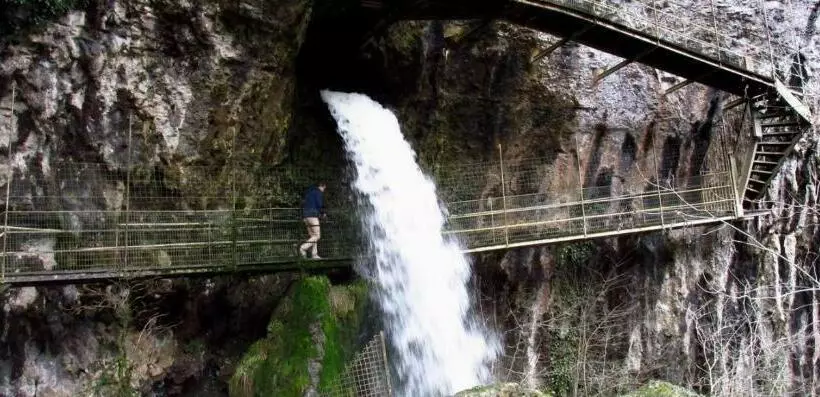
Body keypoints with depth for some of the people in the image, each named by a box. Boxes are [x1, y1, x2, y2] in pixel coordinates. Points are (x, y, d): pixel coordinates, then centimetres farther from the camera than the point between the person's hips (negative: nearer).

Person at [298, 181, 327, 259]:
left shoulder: (309, 192, 24)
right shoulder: (319, 192, -1)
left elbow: (303, 204, 22)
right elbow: (319, 204, -12)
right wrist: (322, 213, 6)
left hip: (305, 215, 9)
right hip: (312, 215, -9)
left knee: (312, 236, 7)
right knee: (317, 236, -8)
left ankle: (314, 254, -1)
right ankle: (303, 247, -22)